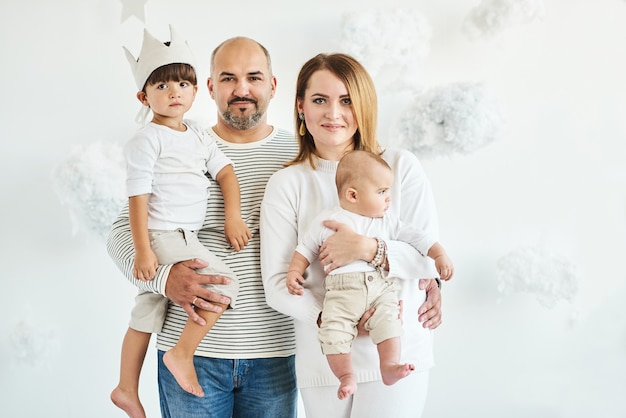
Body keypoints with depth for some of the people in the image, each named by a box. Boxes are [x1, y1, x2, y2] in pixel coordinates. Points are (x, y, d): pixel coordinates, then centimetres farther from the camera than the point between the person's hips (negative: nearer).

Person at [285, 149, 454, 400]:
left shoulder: (387, 223, 16)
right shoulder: (326, 221, 10)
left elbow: (415, 237, 17)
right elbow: (305, 248, 15)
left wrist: (440, 255, 5)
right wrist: (294, 272, 1)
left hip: (381, 287, 2)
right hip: (341, 289, -2)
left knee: (388, 319, -24)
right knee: (333, 330, -20)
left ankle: (390, 366, -21)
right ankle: (346, 377, -13)